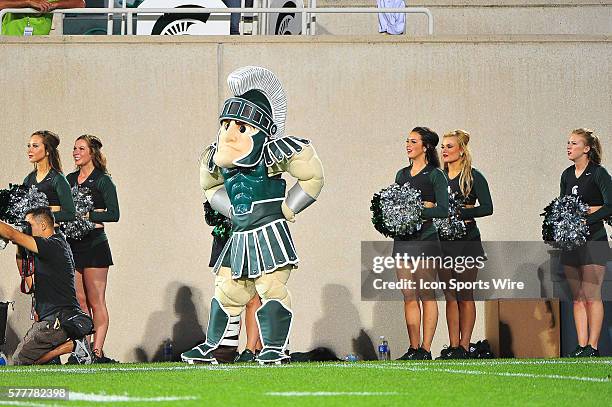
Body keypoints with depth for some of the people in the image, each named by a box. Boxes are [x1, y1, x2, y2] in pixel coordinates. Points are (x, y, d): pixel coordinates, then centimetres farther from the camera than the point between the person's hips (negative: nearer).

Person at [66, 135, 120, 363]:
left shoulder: (102, 181, -3)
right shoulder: (70, 179, 15)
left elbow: (114, 214, -10)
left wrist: (87, 215, -16)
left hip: (94, 245, -6)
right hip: (72, 245, 6)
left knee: (96, 302, -5)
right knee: (79, 301, 4)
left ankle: (97, 351, -7)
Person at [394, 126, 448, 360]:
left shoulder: (435, 175, -3)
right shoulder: (402, 174, 16)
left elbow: (443, 210, -10)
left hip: (425, 238, -6)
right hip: (402, 239, 6)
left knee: (427, 295, -4)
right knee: (409, 296, 5)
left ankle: (425, 350, -4)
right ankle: (413, 348, 7)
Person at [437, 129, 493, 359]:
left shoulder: (473, 177, -3)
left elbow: (487, 207, -11)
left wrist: (460, 213, -18)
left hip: (466, 240, -5)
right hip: (443, 240, 5)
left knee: (465, 296, -2)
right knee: (450, 296, 5)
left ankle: (464, 347, -1)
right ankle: (453, 346, 7)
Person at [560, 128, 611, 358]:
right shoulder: (567, 175, 13)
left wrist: (585, 218, -21)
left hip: (593, 240, -7)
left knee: (591, 296, -8)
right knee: (577, 297, 6)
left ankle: (592, 347, -6)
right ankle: (581, 346, 7)